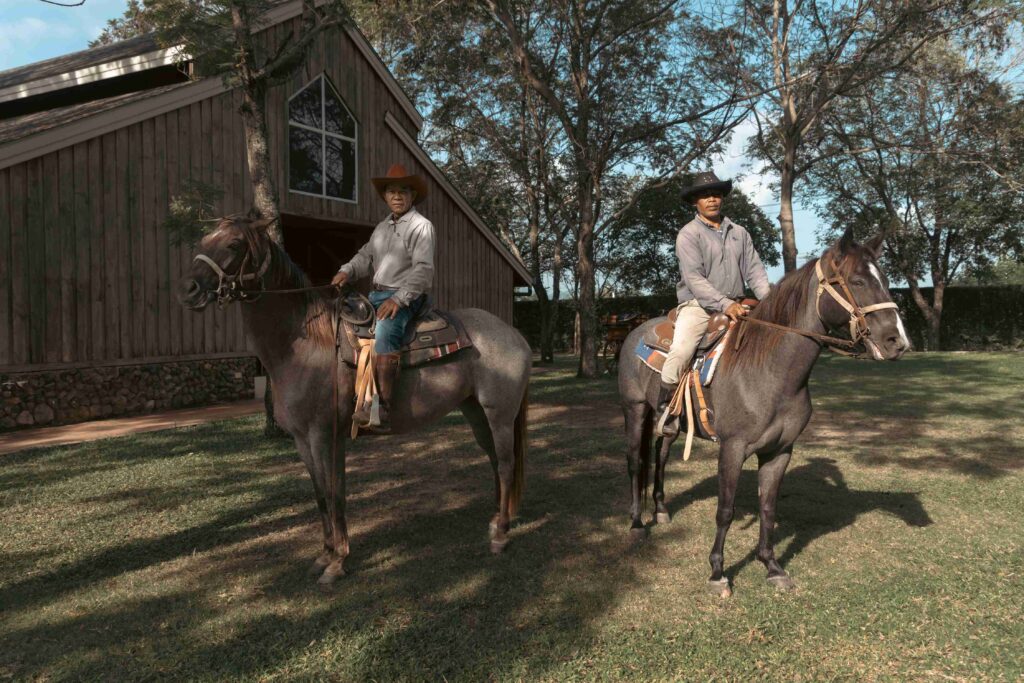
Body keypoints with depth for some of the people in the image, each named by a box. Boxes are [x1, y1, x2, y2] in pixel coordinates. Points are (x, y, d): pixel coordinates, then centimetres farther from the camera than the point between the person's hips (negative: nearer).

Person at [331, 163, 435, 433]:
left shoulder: (421, 225, -3)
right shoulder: (382, 227, 20)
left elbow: (423, 269, -13)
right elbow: (366, 257, 18)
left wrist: (399, 299, -23)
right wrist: (347, 271, -4)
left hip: (406, 297, -8)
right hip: (377, 294, 8)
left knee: (385, 332, -33)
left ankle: (381, 410, -37)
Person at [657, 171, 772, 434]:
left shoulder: (739, 233, 15)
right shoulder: (688, 234, -1)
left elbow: (755, 270, 11)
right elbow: (694, 278, -12)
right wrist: (724, 304, -23)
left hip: (736, 307, 5)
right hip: (698, 306, -5)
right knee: (681, 349, -28)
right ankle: (666, 405, -9)